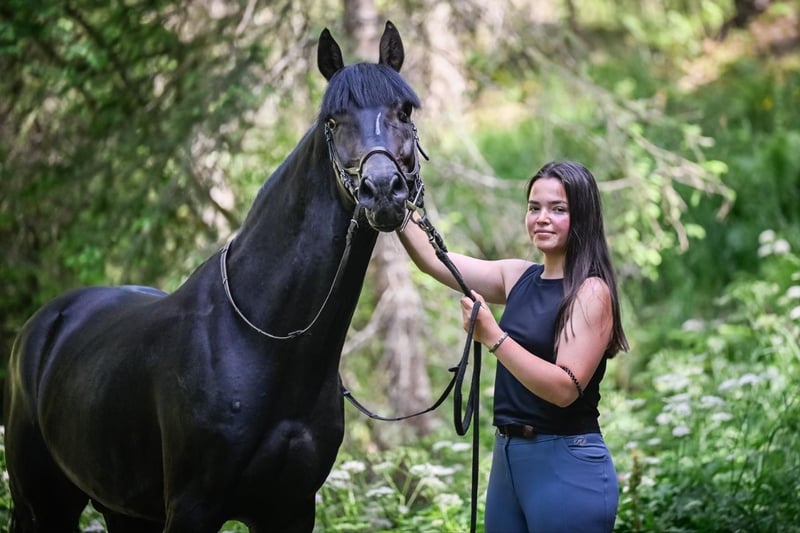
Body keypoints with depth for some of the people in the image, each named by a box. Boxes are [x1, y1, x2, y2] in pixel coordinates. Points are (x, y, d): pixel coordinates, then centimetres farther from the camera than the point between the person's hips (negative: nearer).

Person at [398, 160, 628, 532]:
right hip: (508, 457, 8)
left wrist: (493, 337, -25)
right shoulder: (520, 278, 9)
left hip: (567, 466, -7)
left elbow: (565, 389, -21)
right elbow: (433, 260, 11)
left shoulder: (591, 292, -12)